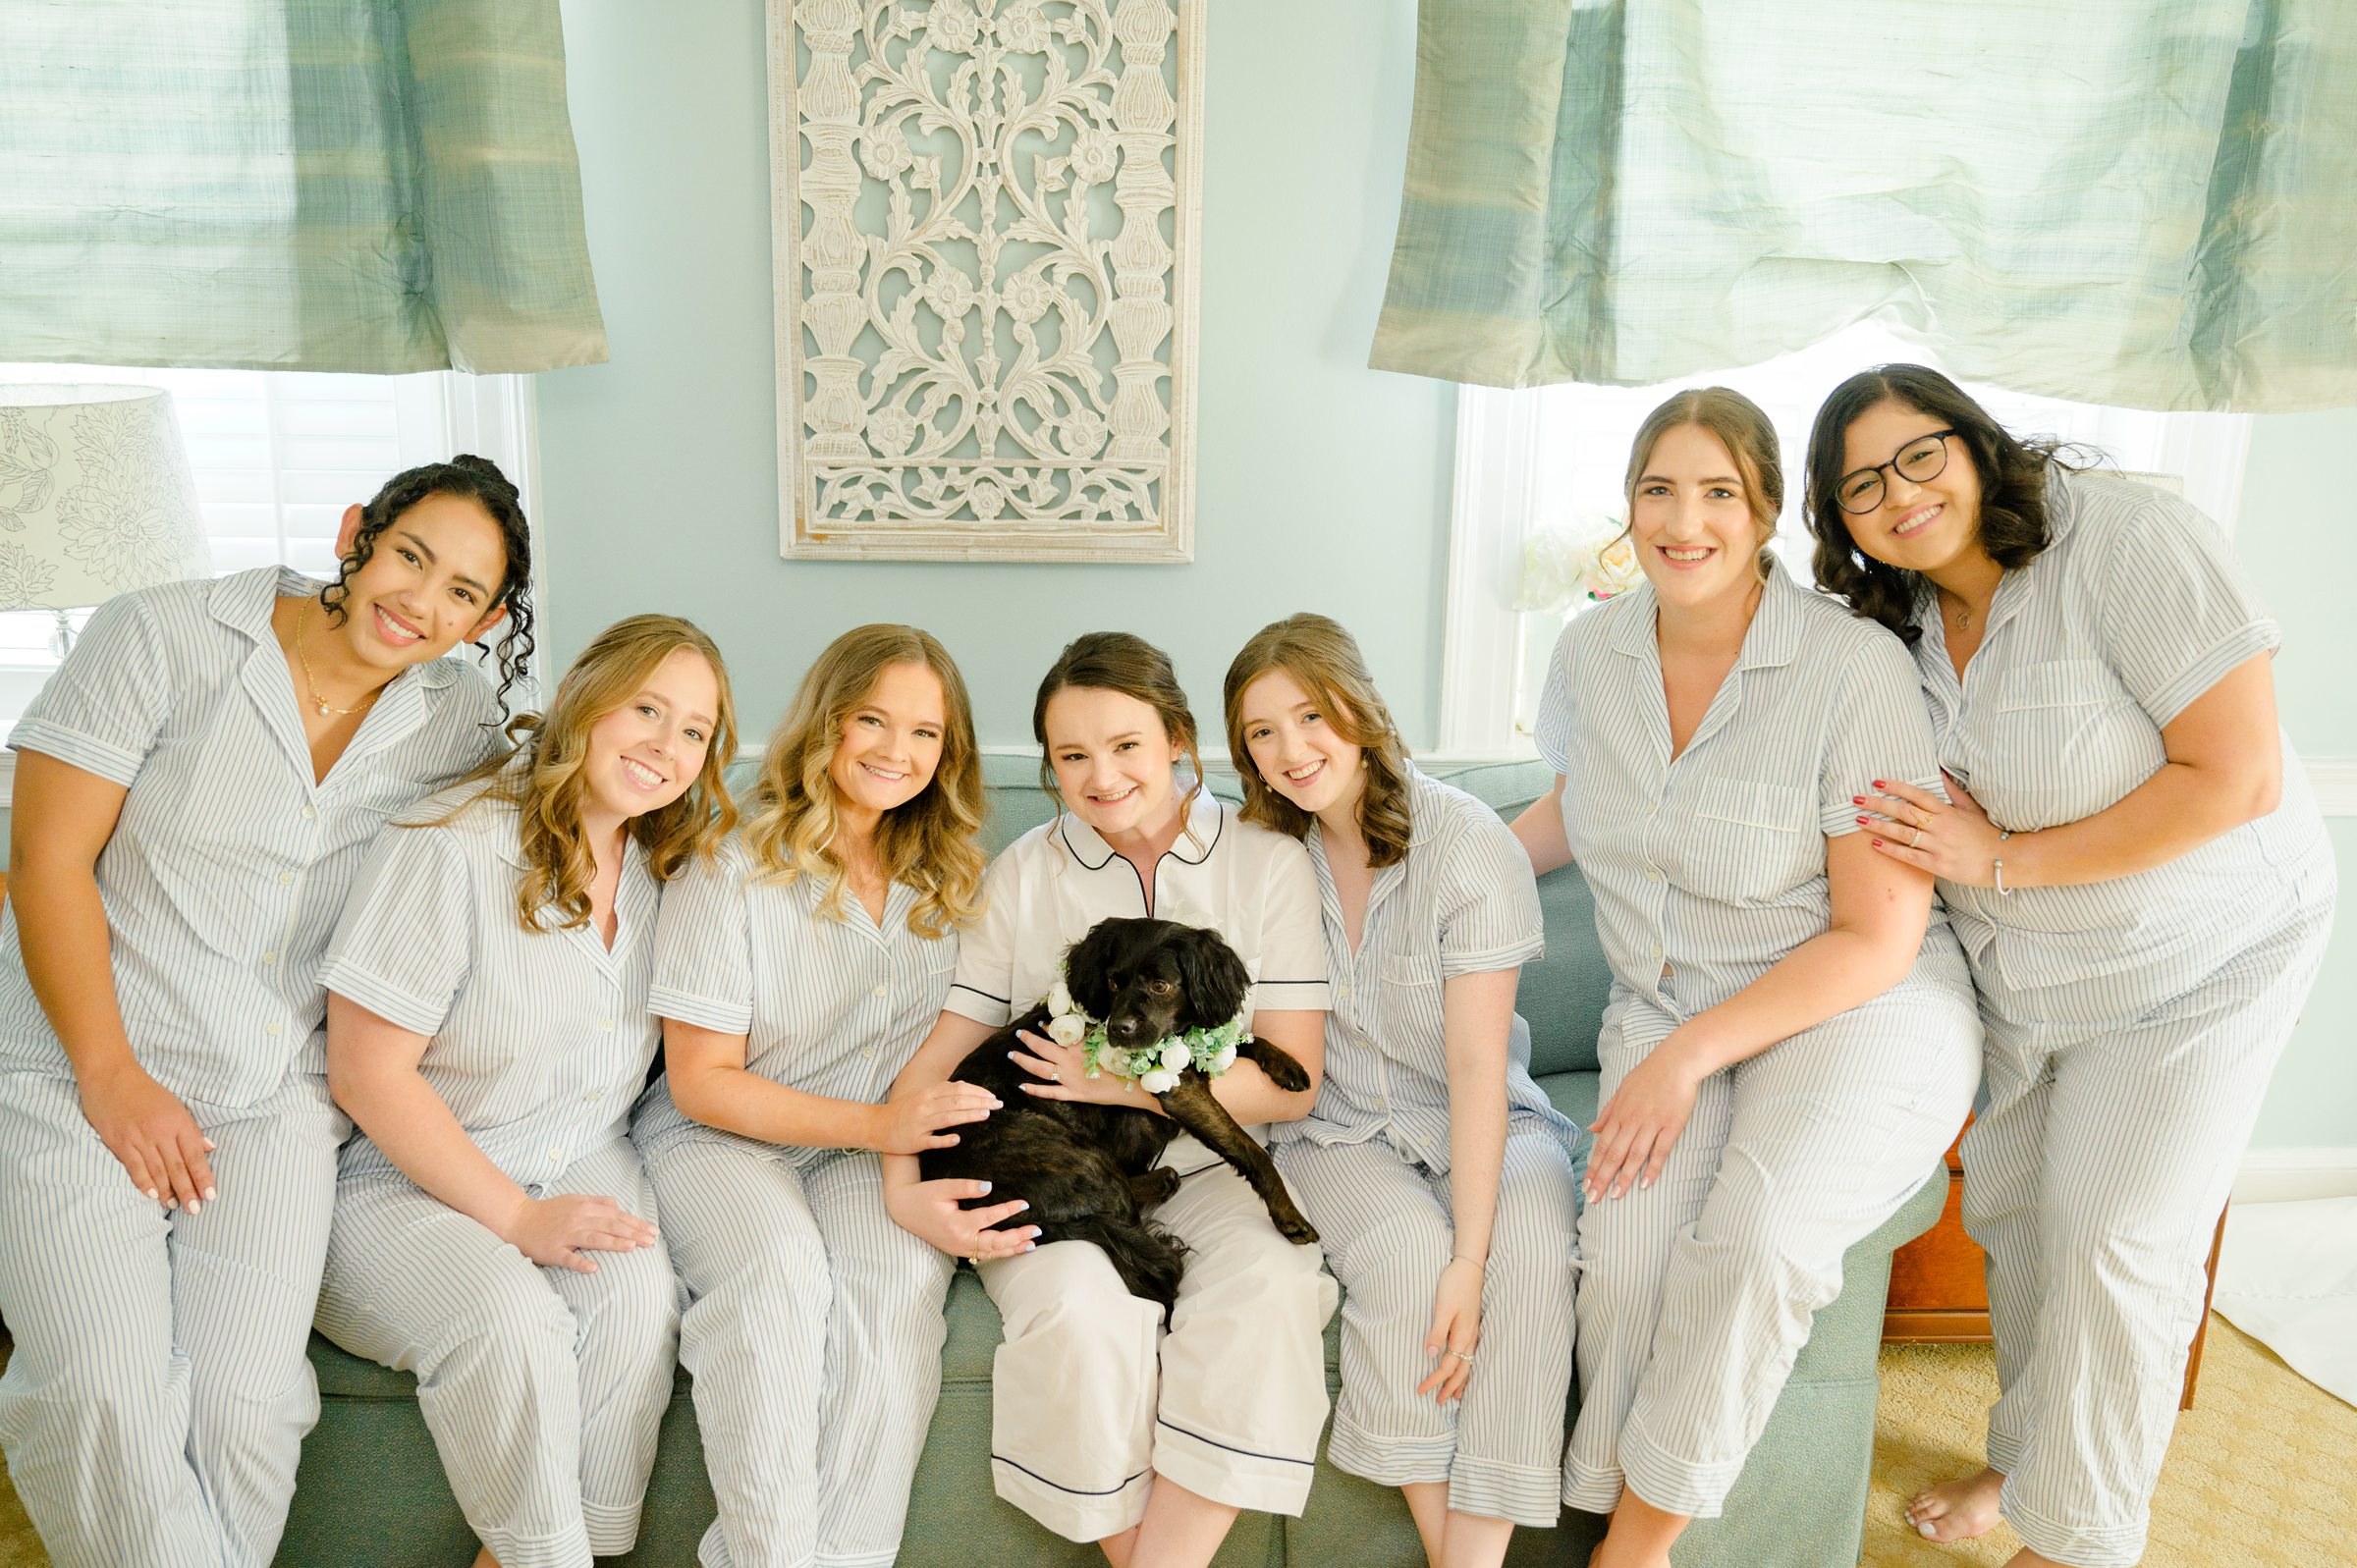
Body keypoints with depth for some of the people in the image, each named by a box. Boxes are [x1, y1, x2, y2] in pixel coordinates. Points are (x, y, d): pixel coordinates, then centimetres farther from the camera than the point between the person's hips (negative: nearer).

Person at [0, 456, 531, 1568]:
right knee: (107, 1407, -19)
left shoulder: (459, 720, 5)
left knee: (247, 1406, -14)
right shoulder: (161, 639, -6)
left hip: (276, 1096, 2)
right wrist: (111, 1075, -11)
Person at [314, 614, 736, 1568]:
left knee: (640, 1296, -25)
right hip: (403, 1177, -4)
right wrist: (518, 1217, -18)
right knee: (510, 1321, -31)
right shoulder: (450, 846, -17)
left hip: (584, 1164, 5)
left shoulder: (667, 863, 3)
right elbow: (369, 1076, -16)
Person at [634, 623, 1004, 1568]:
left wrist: (929, 1140, -9)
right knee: (780, 1270, -34)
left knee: (901, 1276, -30)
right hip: (719, 1136, -3)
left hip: (877, 1144, 3)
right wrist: (876, 1125, -20)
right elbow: (703, 1083, -10)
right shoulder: (731, 873, -10)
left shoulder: (947, 878, 5)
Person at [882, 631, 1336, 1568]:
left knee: (1269, 1290, -31)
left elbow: (1291, 1084, -2)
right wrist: (903, 1189, -14)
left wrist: (1134, 1083, -15)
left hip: (1208, 1172, 0)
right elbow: (941, 1048, 3)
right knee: (1080, 1308, -30)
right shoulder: (1024, 873, 6)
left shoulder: (1267, 861, 2)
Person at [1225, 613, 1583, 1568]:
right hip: (1337, 1132, 1)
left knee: (1527, 1244, -30)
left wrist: (1472, 1253, -25)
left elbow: (1476, 1063, -17)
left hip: (1482, 1123, -1)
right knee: (1405, 1248, -29)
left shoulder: (1470, 843, -13)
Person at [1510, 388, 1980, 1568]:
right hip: (1666, 1009, 4)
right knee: (1627, 1246, -25)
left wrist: (1691, 1054, -18)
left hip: (1860, 1011, -4)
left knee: (1757, 1235, -31)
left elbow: (1877, 938, -14)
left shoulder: (1856, 668, -16)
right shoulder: (1591, 651, 1)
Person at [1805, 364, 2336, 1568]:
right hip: (2021, 971, 6)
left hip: (2193, 960, -6)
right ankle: (2031, 1460, 37)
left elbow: (2239, 778, -28)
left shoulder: (2127, 541, -25)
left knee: (2111, 1246, -3)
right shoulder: (1902, 618, -4)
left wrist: (2003, 863, -26)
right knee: (2010, 1213, 13)